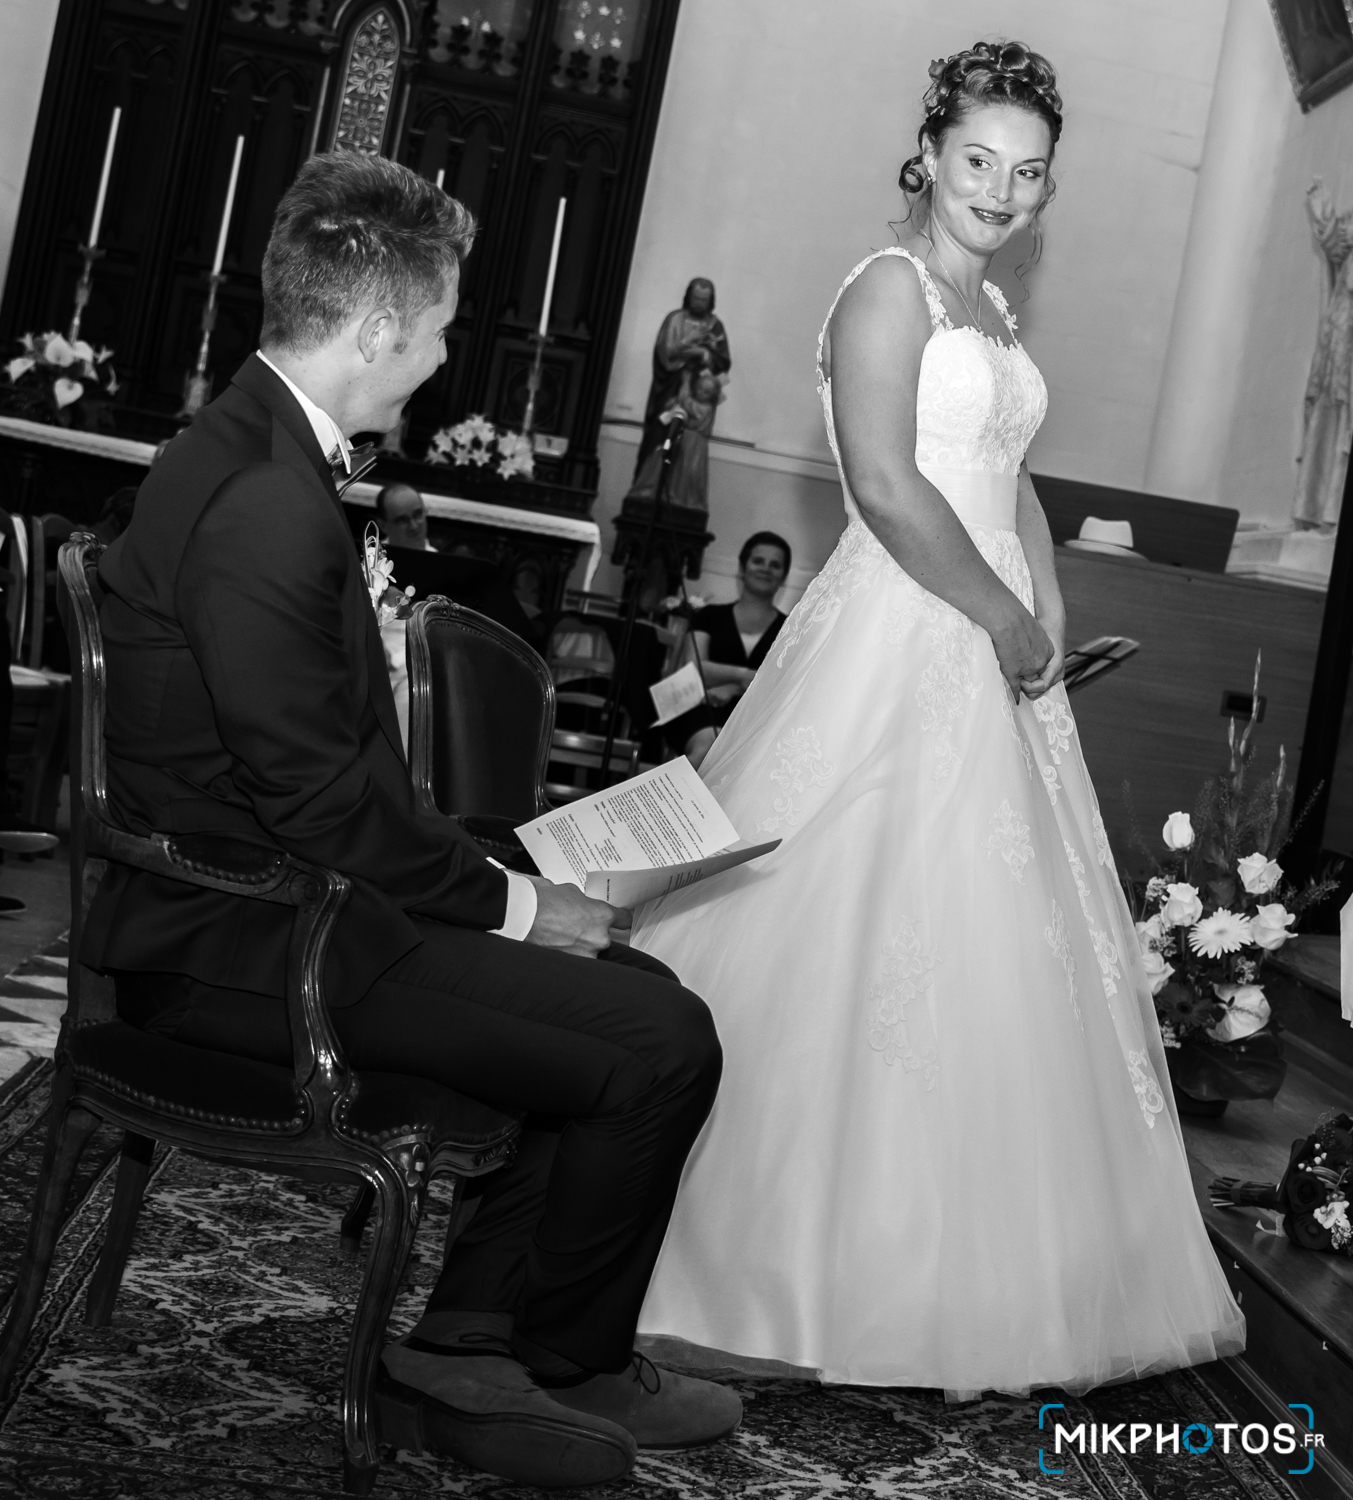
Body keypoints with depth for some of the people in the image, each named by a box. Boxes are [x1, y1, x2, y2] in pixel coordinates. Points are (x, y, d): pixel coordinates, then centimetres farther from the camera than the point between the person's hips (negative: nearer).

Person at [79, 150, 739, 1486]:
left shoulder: (246, 448, 11)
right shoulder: (266, 505, -23)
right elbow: (315, 795, -23)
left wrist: (487, 881, 7)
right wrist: (508, 903, -11)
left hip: (247, 893, 11)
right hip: (239, 940, -11)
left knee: (622, 985, 9)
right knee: (661, 1043, -12)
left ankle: (464, 1342, 14)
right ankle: (568, 1361, 12)